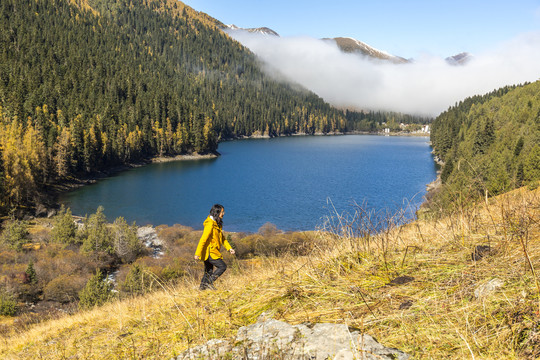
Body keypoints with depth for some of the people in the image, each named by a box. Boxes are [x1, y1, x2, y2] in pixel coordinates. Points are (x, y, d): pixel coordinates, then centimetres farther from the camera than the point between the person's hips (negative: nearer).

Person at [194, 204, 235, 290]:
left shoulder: (217, 224, 11)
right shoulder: (210, 224, -19)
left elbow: (222, 238, 19)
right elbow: (203, 239, -22)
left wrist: (229, 248, 11)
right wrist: (197, 253, -24)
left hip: (212, 252, 9)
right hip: (209, 252, -9)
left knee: (209, 271, 14)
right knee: (223, 266, -8)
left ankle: (203, 286, 23)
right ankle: (209, 282, -3)